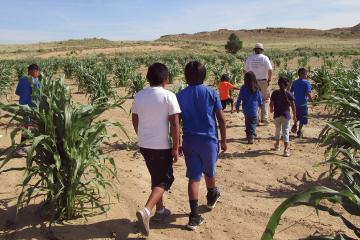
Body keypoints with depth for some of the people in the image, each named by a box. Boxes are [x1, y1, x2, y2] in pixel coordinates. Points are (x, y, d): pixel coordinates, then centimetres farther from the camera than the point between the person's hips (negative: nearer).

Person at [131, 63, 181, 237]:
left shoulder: (139, 96, 2)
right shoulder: (168, 96, -14)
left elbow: (135, 120, 11)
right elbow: (174, 124, -16)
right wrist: (176, 147, -9)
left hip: (144, 144, 6)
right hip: (162, 145, -5)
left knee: (156, 177, 22)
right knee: (165, 179, 8)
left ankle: (160, 210, 33)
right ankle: (146, 210, -12)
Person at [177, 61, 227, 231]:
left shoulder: (180, 96, 0)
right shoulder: (212, 93, -3)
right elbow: (221, 119, -4)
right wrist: (223, 140, 6)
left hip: (189, 141, 1)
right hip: (209, 140, -1)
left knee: (194, 177, 4)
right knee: (209, 172, 22)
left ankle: (194, 216, -1)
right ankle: (212, 197, 48)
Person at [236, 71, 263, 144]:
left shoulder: (243, 88, -12)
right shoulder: (257, 88, -5)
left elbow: (239, 98, -7)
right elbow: (260, 98, 6)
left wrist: (237, 107, 6)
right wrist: (260, 105, 25)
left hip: (246, 109, 0)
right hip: (254, 109, 0)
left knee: (248, 122, 18)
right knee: (253, 122, 10)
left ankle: (250, 136, 25)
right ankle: (251, 136, -1)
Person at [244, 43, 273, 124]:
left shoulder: (249, 59, 3)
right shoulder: (265, 58, -6)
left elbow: (245, 71, 5)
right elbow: (270, 70, -13)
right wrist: (269, 80, -3)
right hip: (263, 81, -2)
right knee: (265, 99, 10)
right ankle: (264, 118, 6)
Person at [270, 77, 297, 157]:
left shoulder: (275, 93, -4)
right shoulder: (289, 94, -7)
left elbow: (271, 103, -2)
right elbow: (293, 106, -7)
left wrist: (272, 109, 19)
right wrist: (294, 115, 4)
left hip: (277, 115, 2)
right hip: (286, 115, -2)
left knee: (277, 130, 22)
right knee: (285, 132, -1)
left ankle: (277, 145, 37)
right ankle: (286, 149, -6)